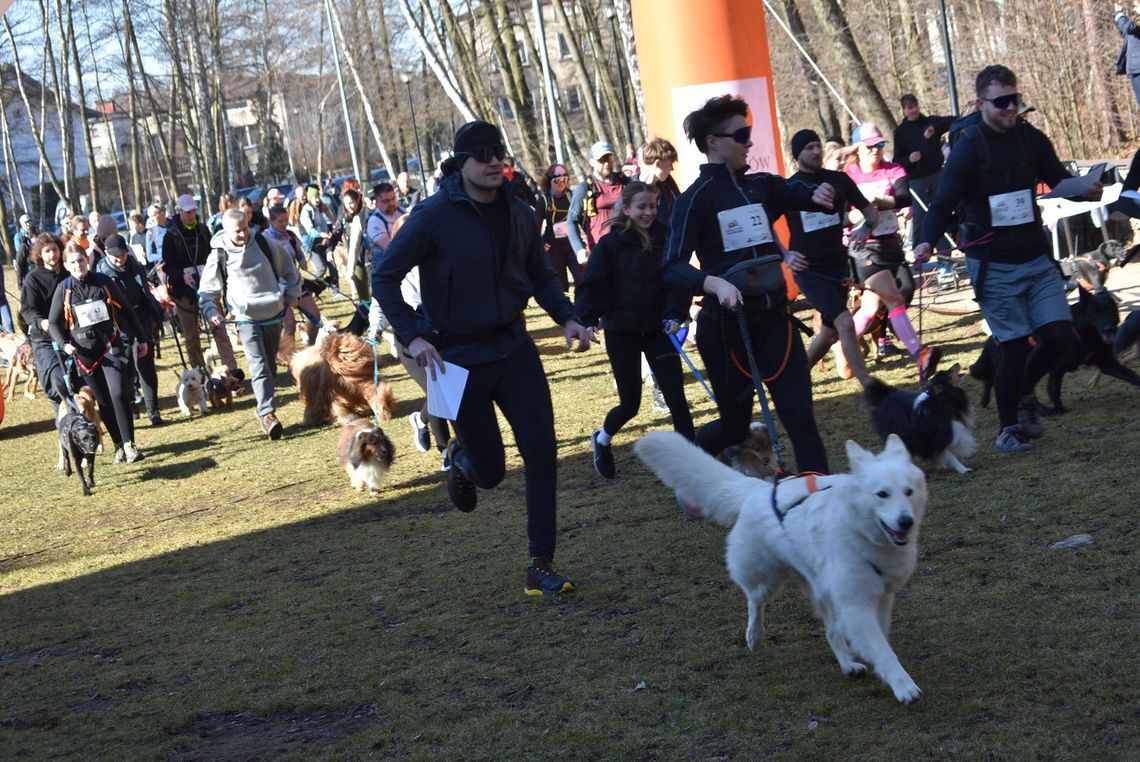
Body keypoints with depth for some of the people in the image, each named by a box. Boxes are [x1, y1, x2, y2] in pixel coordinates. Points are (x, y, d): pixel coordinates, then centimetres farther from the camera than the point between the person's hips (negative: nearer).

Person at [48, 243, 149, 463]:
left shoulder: (104, 282, 2)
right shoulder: (63, 290, 2)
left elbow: (126, 310, 11)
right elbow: (54, 323, 8)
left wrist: (141, 338, 14)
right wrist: (64, 344, -10)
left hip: (112, 346, -1)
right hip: (85, 352, 1)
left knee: (119, 395, -14)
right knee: (104, 402, 4)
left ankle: (129, 444, -8)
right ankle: (119, 445, 12)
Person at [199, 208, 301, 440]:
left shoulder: (263, 244, -2)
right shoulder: (219, 255, -9)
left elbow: (287, 266, 14)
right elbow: (207, 290, -2)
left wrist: (292, 294, 12)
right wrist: (210, 312, -18)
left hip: (273, 314, 4)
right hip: (247, 318, -4)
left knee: (271, 364, 14)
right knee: (259, 366, -16)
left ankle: (265, 409, 30)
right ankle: (268, 413, -22)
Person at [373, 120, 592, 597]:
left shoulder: (519, 214, 2)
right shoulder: (434, 215, -14)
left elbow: (541, 275, 17)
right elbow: (384, 277, -10)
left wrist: (566, 317, 0)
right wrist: (413, 336, -19)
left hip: (513, 348, 4)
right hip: (458, 357, -4)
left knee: (542, 452, -7)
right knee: (489, 471, 4)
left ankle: (541, 565, 2)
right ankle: (461, 456, 43)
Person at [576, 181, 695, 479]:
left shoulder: (665, 240, -1)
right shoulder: (611, 243, -8)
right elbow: (591, 285, -7)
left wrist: (675, 315, -13)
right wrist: (588, 321, -17)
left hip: (657, 329, 2)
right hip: (621, 332, -2)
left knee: (676, 396, -8)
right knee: (630, 403, 4)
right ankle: (602, 439, 35)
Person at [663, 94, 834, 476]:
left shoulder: (762, 186, 9)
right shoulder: (697, 198, -8)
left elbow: (804, 194, -3)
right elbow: (673, 265, -17)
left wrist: (822, 194, -27)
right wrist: (714, 282, -35)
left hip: (774, 317, 4)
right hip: (726, 323, -4)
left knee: (800, 415, -5)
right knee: (735, 424, 7)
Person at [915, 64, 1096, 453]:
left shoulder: (1031, 138, 2)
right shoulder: (967, 149, -12)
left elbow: (1058, 177, 13)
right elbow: (943, 204, -16)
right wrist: (927, 242, -34)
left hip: (1035, 258, 5)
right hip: (993, 266, -5)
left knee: (1059, 335, -3)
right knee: (1015, 346, -5)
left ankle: (1024, 394, 26)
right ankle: (1008, 428, 14)